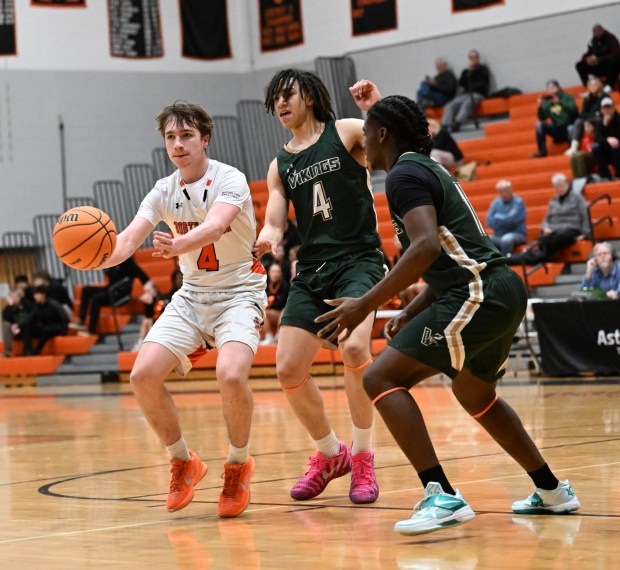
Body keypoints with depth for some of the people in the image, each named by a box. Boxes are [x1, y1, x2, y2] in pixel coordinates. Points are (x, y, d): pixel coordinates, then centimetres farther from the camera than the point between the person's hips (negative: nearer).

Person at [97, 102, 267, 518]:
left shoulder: (229, 180, -15)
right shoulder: (164, 191, 1)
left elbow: (216, 225, -36)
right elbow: (129, 239, -11)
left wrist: (180, 244, -58)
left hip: (239, 291, -5)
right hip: (192, 293, 5)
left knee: (231, 375, -31)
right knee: (143, 376, -13)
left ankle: (238, 464, -3)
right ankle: (183, 463, 9)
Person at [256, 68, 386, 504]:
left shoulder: (346, 132, 1)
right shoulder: (280, 166, 15)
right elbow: (274, 222, 8)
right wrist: (268, 237, -16)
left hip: (359, 260, -6)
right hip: (312, 269, 6)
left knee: (354, 347, -29)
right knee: (289, 370, -3)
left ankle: (363, 456, -11)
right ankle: (330, 454, 20)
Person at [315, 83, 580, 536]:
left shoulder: (405, 173, -7)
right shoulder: (429, 167, 23)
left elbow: (427, 246, -23)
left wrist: (367, 304, -22)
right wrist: (410, 314, 24)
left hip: (479, 295, -10)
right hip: (504, 290, 10)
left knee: (381, 379, -10)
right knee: (475, 395, 31)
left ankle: (443, 497, -19)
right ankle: (552, 491, 38)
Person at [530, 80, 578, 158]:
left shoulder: (567, 97, -1)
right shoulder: (548, 103, 8)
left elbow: (573, 109, -17)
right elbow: (542, 118, 3)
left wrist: (560, 102, -25)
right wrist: (540, 107, -14)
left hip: (569, 126, -4)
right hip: (557, 130, 4)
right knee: (540, 124, -15)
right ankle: (542, 151, -15)